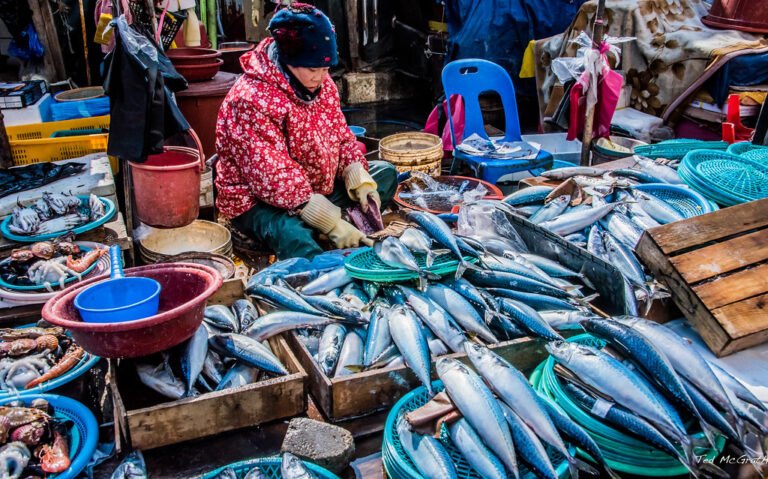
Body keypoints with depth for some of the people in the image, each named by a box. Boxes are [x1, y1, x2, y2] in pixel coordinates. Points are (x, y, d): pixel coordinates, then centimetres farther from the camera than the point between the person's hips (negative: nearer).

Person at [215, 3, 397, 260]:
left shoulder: (322, 84, -1)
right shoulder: (251, 99, -26)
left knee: (385, 173, 4)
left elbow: (342, 137, 7)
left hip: (320, 187, 9)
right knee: (294, 237, -39)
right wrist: (332, 223, -33)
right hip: (258, 201, -8)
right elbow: (275, 178, -30)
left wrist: (361, 181, -12)